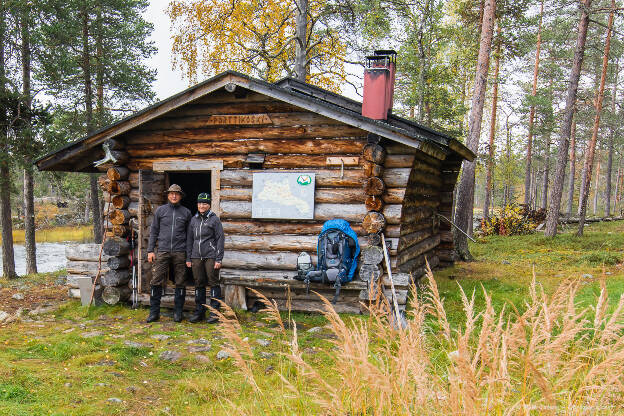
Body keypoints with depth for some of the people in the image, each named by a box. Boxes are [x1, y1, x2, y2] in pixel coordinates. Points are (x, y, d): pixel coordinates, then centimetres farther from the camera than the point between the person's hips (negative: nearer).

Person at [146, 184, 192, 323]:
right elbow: (154, 231, 11)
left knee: (180, 283, 3)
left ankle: (178, 312, 13)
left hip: (180, 252, 0)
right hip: (163, 251, 0)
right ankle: (154, 312, 5)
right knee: (156, 282, -4)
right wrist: (150, 250, 3)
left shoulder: (186, 212, 9)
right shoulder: (160, 210, 9)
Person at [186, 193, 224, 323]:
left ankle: (214, 312, 4)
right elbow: (189, 239, 17)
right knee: (199, 284, 8)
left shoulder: (214, 219, -2)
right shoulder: (193, 220, 12)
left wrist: (219, 259, -9)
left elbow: (220, 239, -4)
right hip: (196, 257, 5)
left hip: (211, 256, -5)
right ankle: (199, 312, 16)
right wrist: (188, 258, 12)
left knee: (213, 283, -2)